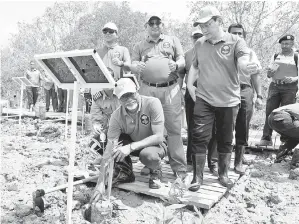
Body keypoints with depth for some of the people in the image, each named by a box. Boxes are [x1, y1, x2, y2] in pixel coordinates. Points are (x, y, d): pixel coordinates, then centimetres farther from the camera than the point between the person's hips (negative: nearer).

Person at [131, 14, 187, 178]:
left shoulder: (173, 40, 17)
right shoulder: (139, 46, 19)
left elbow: (182, 60, 11)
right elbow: (133, 65, 10)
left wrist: (176, 65, -12)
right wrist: (137, 67, -14)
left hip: (170, 89, -1)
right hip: (147, 89, 2)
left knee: (174, 128, -5)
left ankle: (179, 168, 2)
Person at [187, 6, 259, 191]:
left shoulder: (236, 41, -5)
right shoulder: (199, 44, 6)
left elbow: (243, 60, -21)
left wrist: (248, 66, -45)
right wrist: (190, 84, 5)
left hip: (228, 100, -1)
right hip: (203, 99, 2)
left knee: (226, 140, 11)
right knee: (200, 138, -4)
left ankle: (223, 174, 31)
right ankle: (197, 177, 11)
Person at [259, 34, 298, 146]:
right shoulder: (275, 56, 15)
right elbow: (268, 75, 15)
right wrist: (270, 71, -7)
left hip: (289, 88, -2)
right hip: (274, 86, 3)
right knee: (270, 111, -4)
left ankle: (285, 140, 4)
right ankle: (266, 138, -2)